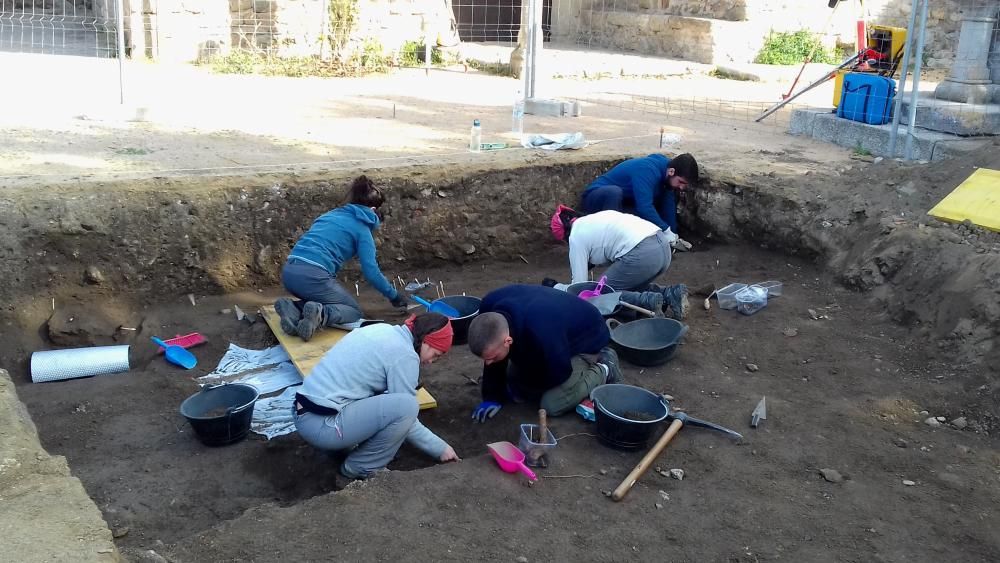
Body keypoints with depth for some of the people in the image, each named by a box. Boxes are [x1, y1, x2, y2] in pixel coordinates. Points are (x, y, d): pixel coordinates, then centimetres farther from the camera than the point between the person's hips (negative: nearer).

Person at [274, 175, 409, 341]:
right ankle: (321, 314, -19)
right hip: (312, 275, -7)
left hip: (289, 272, 7)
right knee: (354, 311, 11)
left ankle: (294, 309, -1)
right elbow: (371, 271, 1)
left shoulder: (330, 214, 26)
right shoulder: (362, 228, 7)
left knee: (319, 301, 28)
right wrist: (394, 296, 15)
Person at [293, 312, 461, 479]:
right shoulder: (404, 355, -12)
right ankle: (360, 469, 0)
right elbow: (404, 412, -7)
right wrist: (440, 448, 5)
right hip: (321, 425, -9)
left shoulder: (383, 330, 13)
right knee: (406, 406, -16)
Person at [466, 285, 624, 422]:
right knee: (512, 383, 4)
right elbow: (494, 352, -10)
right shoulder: (489, 310, -28)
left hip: (585, 339, -7)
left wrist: (518, 388, -14)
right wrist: (492, 396, -11)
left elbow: (558, 373, -27)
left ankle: (603, 370, 3)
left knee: (553, 405, -17)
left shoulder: (541, 335, -46)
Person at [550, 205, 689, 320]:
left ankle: (647, 301, -13)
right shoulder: (593, 220, 28)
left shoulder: (576, 237, 6)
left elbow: (579, 286, 8)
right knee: (630, 287, 27)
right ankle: (670, 293, 5)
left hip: (641, 254, -9)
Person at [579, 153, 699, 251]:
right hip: (596, 200, -8)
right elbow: (644, 207, -38)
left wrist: (673, 238, -7)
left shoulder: (666, 176, -4)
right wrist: (667, 232, -34)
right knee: (614, 191, -40)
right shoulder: (647, 170, -30)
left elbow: (668, 206, -2)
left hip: (620, 205, 8)